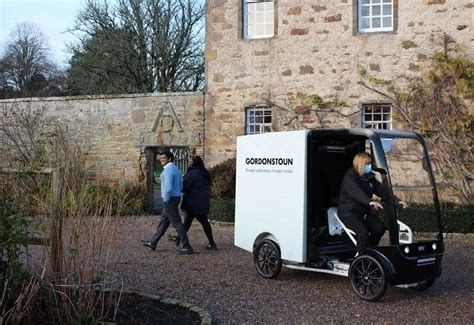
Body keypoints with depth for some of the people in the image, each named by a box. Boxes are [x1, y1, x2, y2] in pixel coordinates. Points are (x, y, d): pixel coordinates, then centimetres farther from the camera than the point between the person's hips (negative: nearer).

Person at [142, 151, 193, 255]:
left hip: (170, 200, -10)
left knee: (177, 223, -6)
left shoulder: (168, 170, -18)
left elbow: (168, 187, -28)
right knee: (164, 221, 17)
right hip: (176, 197, 10)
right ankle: (153, 243, 29)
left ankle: (187, 247, -4)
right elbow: (181, 185, 19)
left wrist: (166, 200, -16)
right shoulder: (175, 169, 14)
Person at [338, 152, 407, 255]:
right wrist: (370, 202, -52)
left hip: (364, 211, 7)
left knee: (380, 228, -14)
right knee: (363, 231, -30)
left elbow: (380, 190, 4)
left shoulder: (369, 177, 9)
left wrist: (397, 200, -9)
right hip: (348, 212, -7)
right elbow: (357, 193, -34)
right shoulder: (349, 177, -16)